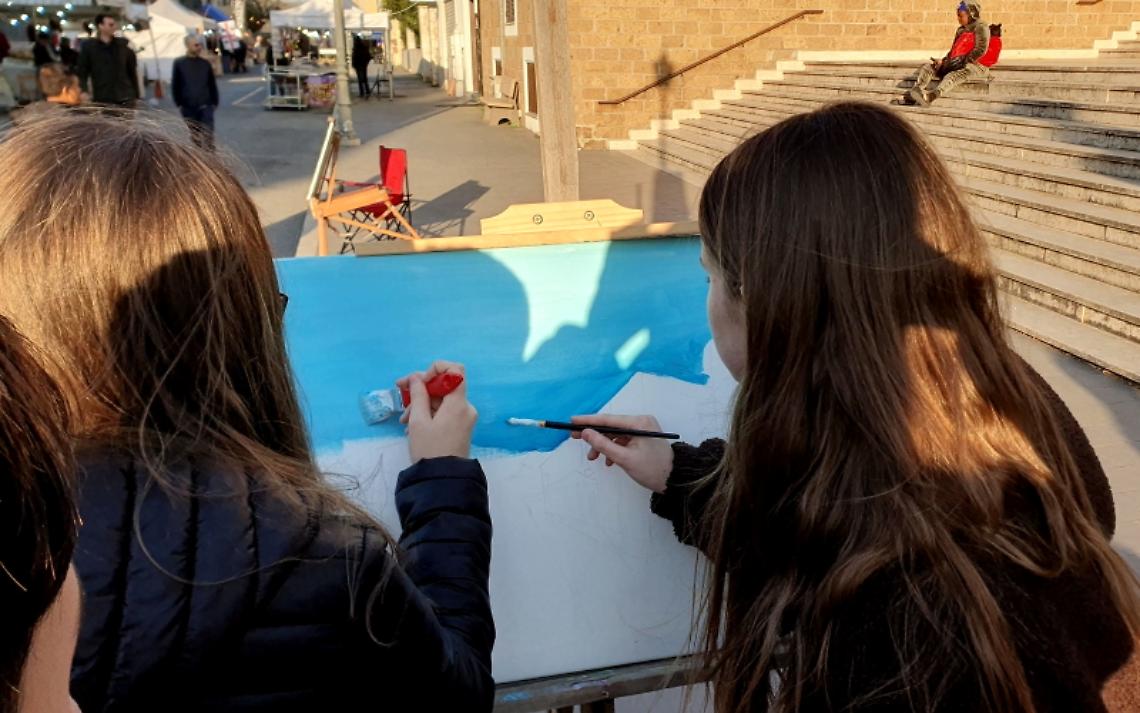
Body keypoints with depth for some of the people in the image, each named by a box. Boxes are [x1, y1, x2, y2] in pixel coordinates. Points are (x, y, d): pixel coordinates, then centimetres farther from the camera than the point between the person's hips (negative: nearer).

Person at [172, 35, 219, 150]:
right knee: (193, 137, 11)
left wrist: (214, 102, 6)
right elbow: (175, 85, 4)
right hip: (188, 107, 0)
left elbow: (212, 84, 11)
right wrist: (179, 103, 0)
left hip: (205, 106, 0)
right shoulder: (179, 63, 0)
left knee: (208, 136, -6)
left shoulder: (205, 64, 5)